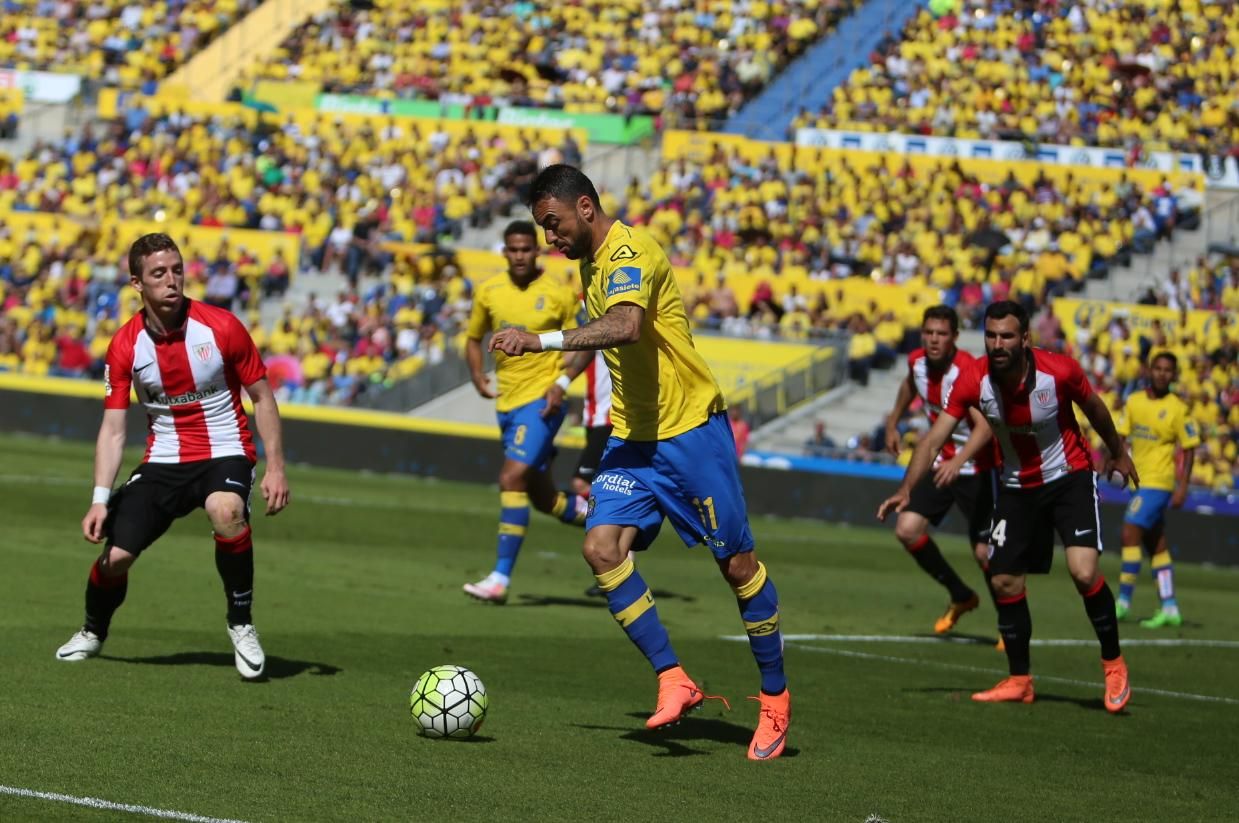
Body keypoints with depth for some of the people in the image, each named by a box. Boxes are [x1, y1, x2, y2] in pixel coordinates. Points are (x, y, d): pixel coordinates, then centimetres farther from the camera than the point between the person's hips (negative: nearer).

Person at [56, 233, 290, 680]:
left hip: (225, 453, -2)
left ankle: (242, 623, -17)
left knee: (226, 511, -37)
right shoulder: (125, 346, -7)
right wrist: (100, 499, -14)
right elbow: (112, 430, -4)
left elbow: (263, 398, -2)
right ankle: (92, 633, 26)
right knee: (115, 554, -8)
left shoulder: (221, 327, -12)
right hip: (163, 459, 3)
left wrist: (275, 468, -8)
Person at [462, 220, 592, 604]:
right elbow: (474, 338, 17)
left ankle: (500, 578, -19)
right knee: (542, 497, 13)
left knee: (512, 479, -19)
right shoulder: (488, 291, 5)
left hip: (541, 400, -6)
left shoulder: (558, 294, -6)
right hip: (508, 401, 6)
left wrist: (562, 382, -13)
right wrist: (478, 376, 0)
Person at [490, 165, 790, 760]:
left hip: (690, 427, -8)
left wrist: (542, 341, -45)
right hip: (633, 436, 8)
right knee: (602, 547, -13)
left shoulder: (628, 253, -19)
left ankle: (775, 699, 15)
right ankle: (673, 680, -10)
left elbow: (625, 327, -39)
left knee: (737, 564, 1)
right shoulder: (591, 261, 11)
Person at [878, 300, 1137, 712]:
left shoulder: (1059, 371, -23)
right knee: (1004, 581, 3)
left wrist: (1117, 453, 14)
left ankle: (1113, 663, 0)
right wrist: (905, 489, -32)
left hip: (1069, 477, -3)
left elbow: (1093, 407, -1)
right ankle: (1019, 681, 19)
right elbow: (934, 437, -20)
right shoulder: (974, 381, -19)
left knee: (1083, 571, -20)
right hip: (1017, 488, 3)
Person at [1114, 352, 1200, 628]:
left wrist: (1183, 487, -12)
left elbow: (1189, 449, -6)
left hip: (1158, 481, -7)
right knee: (1156, 545, 10)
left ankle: (1123, 600, -9)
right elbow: (1120, 436, 9)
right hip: (1140, 480, 7)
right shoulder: (1134, 402, 7)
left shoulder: (1178, 409, -8)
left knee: (1130, 533, -15)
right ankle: (1169, 608, 16)